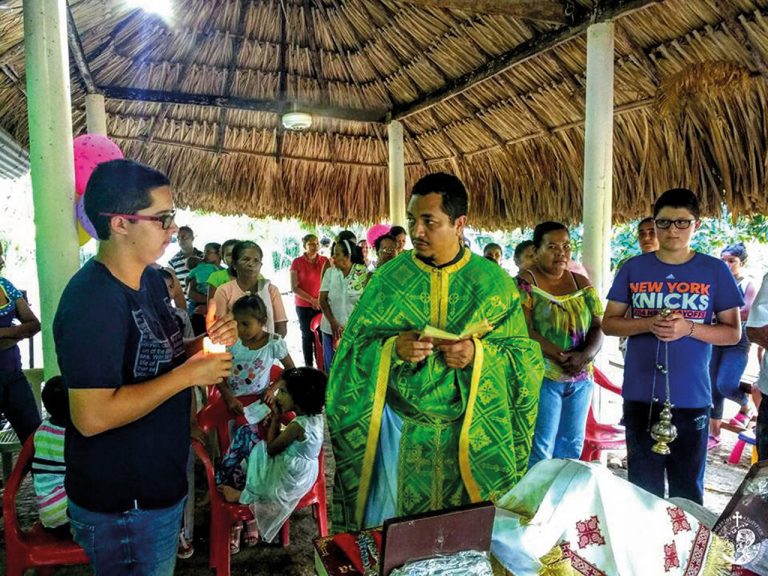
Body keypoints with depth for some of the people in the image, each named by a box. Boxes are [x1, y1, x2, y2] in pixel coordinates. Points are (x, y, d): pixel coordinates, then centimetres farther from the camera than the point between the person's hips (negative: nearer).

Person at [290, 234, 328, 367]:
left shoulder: (325, 261, 4)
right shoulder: (297, 262, -4)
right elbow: (294, 288, -6)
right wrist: (312, 300, -12)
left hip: (322, 305, 1)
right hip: (304, 306, -1)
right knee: (308, 336, 6)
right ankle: (309, 366, 16)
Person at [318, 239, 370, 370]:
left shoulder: (364, 273, -6)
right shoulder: (329, 272, 1)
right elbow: (322, 300, -1)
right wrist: (333, 323, -13)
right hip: (331, 328, 2)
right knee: (330, 367, 9)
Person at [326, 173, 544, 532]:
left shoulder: (494, 282, -3)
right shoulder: (389, 278, -3)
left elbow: (525, 355, -2)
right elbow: (355, 347, -1)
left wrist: (479, 354, -20)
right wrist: (393, 348, -21)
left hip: (472, 434, 0)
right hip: (401, 430, 0)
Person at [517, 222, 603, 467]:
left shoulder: (581, 283, 9)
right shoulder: (524, 283, -7)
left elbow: (597, 327, 5)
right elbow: (523, 330, -16)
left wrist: (585, 356, -15)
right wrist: (561, 356, -21)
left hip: (581, 378, 6)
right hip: (541, 376, -5)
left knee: (572, 445, 14)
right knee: (541, 448, -3)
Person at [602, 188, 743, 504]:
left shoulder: (715, 271, 0)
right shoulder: (634, 268, 2)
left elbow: (733, 332, 2)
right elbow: (608, 323, 4)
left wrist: (688, 328, -17)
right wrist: (648, 324, -15)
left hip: (691, 398, -1)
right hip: (640, 396, 1)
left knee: (687, 490, 9)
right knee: (643, 487, 14)